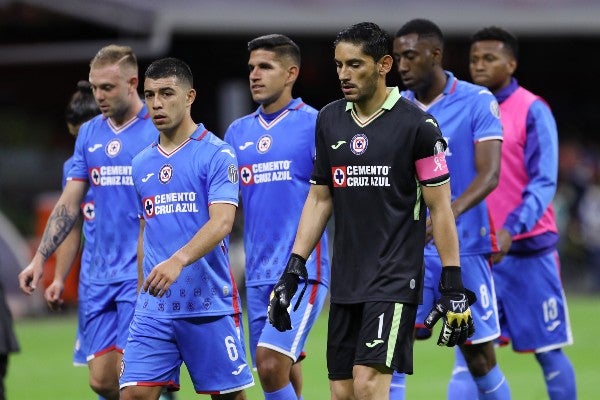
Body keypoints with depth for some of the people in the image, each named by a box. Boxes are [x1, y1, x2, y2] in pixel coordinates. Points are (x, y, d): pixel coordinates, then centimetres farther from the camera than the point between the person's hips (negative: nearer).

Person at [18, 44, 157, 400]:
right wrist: (40, 259, 10)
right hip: (102, 274, 6)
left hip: (143, 276, -6)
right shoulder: (89, 134, 12)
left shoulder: (158, 130, -6)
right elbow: (69, 205, 17)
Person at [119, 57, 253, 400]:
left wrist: (177, 261, -32)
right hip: (154, 308, 5)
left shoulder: (217, 154, -5)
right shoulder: (142, 163, 14)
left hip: (209, 304, -5)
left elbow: (222, 222, -18)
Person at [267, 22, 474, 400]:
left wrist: (454, 287, -9)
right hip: (345, 280, 6)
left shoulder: (416, 125, -7)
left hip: (395, 279, -6)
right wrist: (293, 270, 10)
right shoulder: (329, 120, 9)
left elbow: (440, 208, -6)